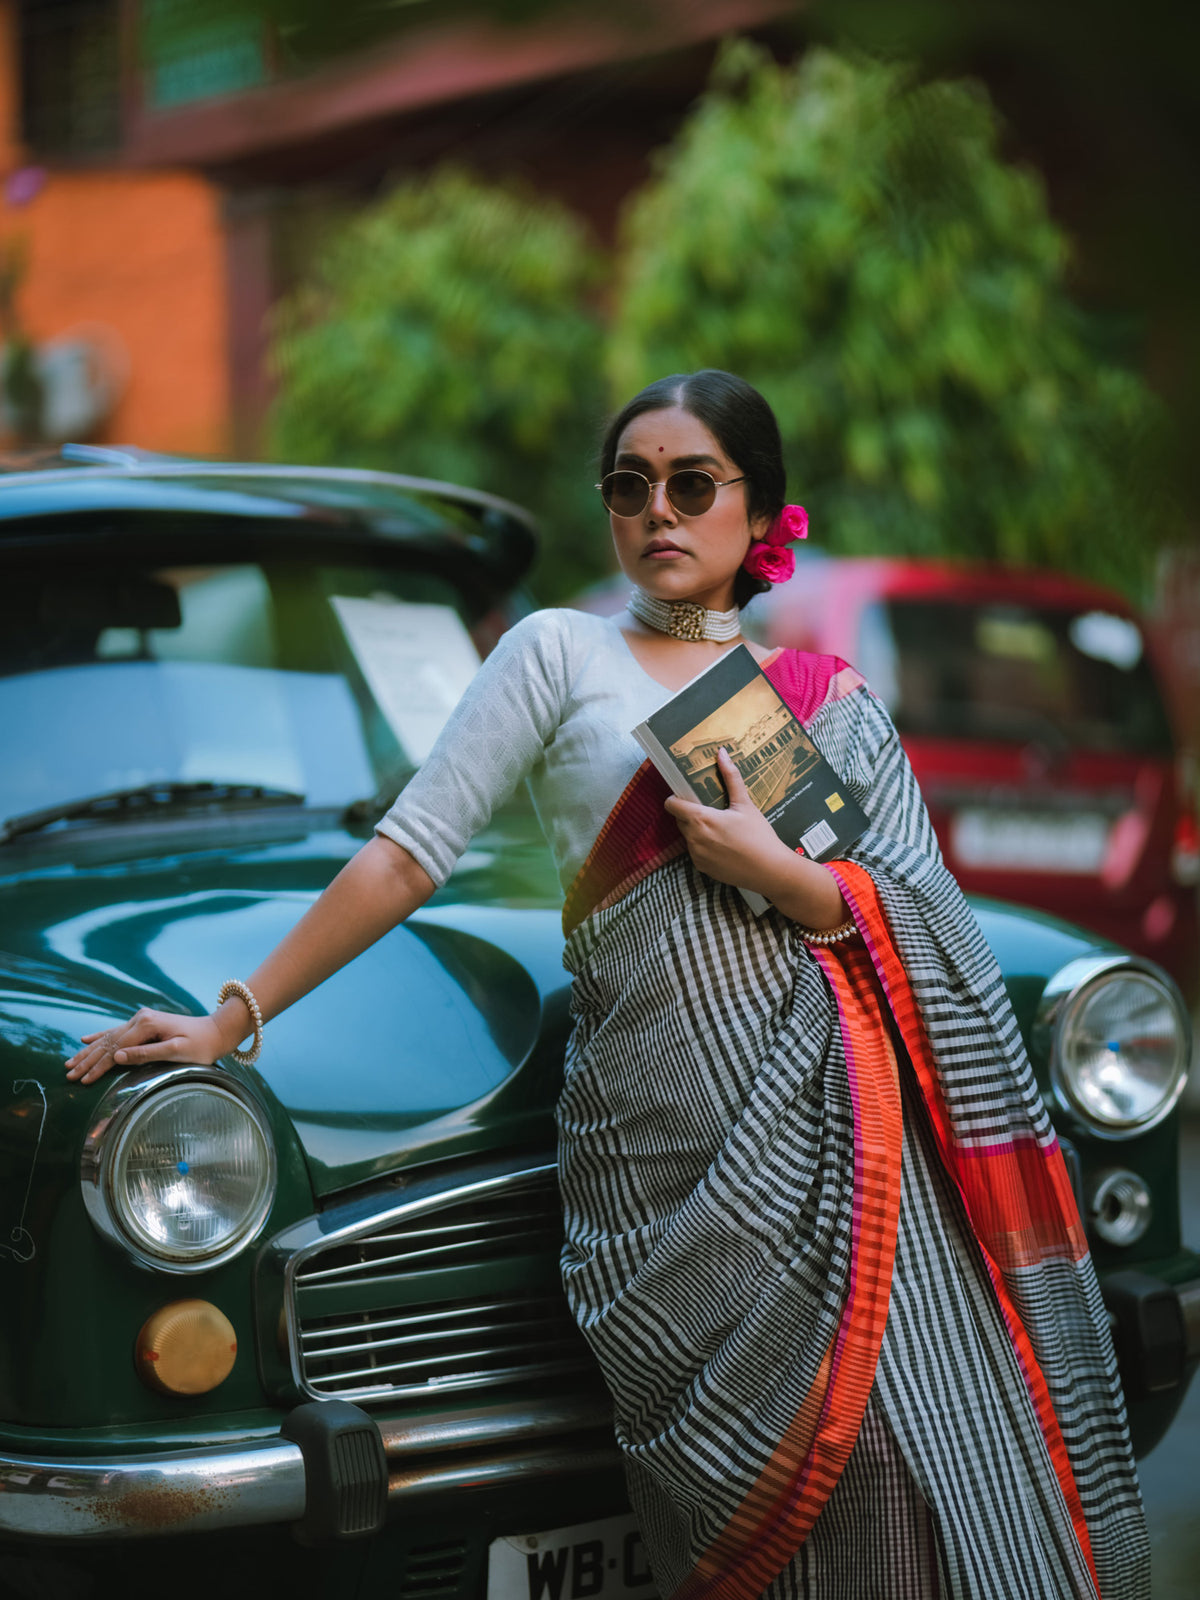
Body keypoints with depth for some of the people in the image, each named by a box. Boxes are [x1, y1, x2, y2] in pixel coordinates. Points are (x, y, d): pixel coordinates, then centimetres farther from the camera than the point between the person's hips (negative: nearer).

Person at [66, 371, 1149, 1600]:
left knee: (949, 1480, -10)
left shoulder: (838, 703, 17)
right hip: (672, 1155, -2)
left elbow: (935, 946, 9)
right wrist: (232, 1020, 0)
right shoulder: (561, 653, 10)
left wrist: (778, 874, -7)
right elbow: (407, 856, 6)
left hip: (857, 1130, 3)